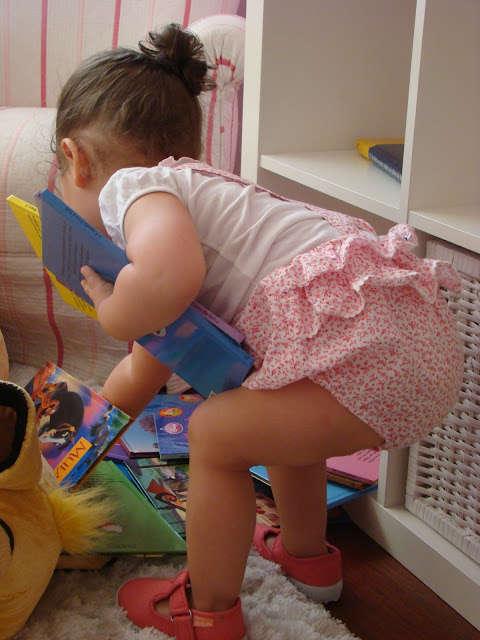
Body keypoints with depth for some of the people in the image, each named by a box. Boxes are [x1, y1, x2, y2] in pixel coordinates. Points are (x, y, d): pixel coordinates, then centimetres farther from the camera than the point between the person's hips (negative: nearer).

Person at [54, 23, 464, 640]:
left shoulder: (132, 186, -4)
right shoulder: (192, 192, 27)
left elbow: (171, 275, -31)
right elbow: (150, 367, 36)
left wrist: (111, 312, -9)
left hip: (372, 347, -10)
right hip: (418, 334, 10)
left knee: (215, 433, 2)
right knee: (278, 418, 31)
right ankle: (307, 553, 52)